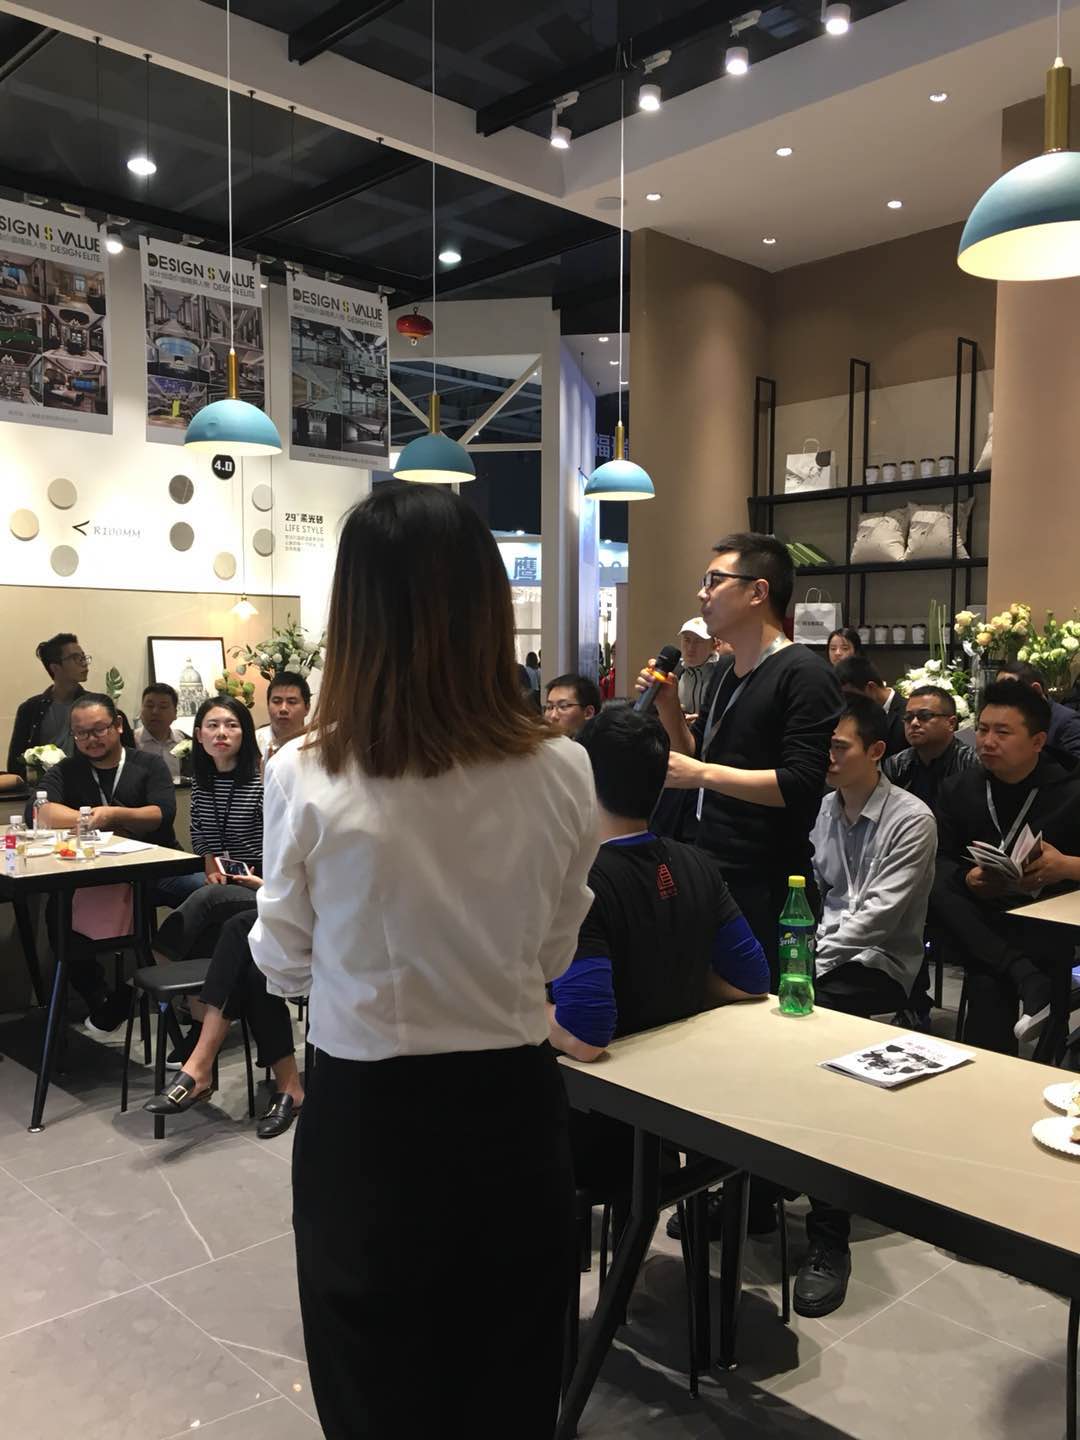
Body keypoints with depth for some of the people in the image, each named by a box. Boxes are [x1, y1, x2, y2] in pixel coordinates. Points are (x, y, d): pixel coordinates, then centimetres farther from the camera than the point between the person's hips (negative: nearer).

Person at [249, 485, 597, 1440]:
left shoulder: (306, 780, -18)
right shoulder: (562, 772, -12)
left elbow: (285, 966, -2)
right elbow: (553, 954, 3)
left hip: (366, 1115, -1)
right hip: (513, 1108, 2)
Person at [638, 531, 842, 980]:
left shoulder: (803, 674, -13)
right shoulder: (723, 674, 14)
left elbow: (801, 784, -22)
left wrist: (702, 774, -22)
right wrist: (668, 708, 5)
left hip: (765, 889, -8)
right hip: (711, 875, 8)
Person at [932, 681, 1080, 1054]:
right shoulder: (958, 789, 10)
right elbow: (939, 860, 4)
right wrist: (967, 878, -19)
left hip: (1047, 922, -4)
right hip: (980, 921, 4)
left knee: (988, 982, -36)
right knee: (937, 886, -31)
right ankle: (1028, 980, -39)